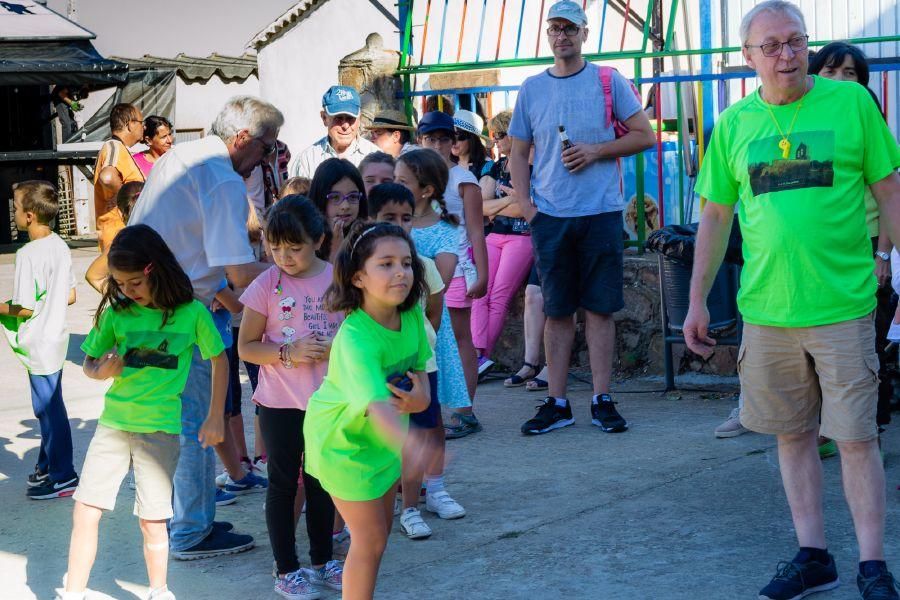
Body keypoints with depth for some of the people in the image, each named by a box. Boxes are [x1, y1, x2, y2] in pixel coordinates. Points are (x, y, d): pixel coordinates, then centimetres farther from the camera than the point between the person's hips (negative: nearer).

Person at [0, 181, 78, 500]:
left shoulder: (28, 254, -21)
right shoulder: (61, 247, 4)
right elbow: (70, 296, 10)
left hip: (39, 345, -9)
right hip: (56, 337, 9)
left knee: (49, 409, 0)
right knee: (49, 406, 19)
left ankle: (63, 477, 8)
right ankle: (47, 466, 30)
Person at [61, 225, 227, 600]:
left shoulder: (191, 313, -6)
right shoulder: (117, 312, 1)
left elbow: (219, 359, 5)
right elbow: (88, 363, 11)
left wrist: (215, 417, 4)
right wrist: (102, 371, -12)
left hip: (160, 428, -3)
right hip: (113, 423, 3)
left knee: (152, 521, 1)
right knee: (84, 512, 0)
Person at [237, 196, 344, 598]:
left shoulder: (338, 279, -3)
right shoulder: (267, 285, -8)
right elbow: (246, 347, -6)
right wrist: (289, 353, -21)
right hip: (281, 403, -2)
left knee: (323, 481, 14)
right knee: (283, 483, 7)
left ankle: (322, 560, 29)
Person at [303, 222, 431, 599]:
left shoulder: (411, 314, -14)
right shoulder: (356, 338, -37)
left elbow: (417, 367, 0)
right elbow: (377, 406, -50)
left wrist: (421, 397, -24)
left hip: (382, 437, 7)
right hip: (343, 440, -7)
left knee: (380, 528, 20)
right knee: (371, 539, -2)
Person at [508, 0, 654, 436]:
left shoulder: (609, 81, 3)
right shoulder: (531, 89, 10)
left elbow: (644, 135, 2)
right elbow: (518, 154, 13)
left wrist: (596, 150, -11)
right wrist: (524, 204, 0)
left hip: (601, 212, -2)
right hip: (549, 216, 2)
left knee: (600, 308, 2)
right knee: (556, 310, 5)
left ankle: (601, 400, 8)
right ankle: (557, 403, 9)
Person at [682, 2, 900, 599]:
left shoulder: (851, 102, -1)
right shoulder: (733, 124, 6)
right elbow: (716, 216, 12)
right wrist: (697, 301, 12)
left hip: (842, 304, -3)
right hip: (766, 309, 3)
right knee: (793, 435, 10)